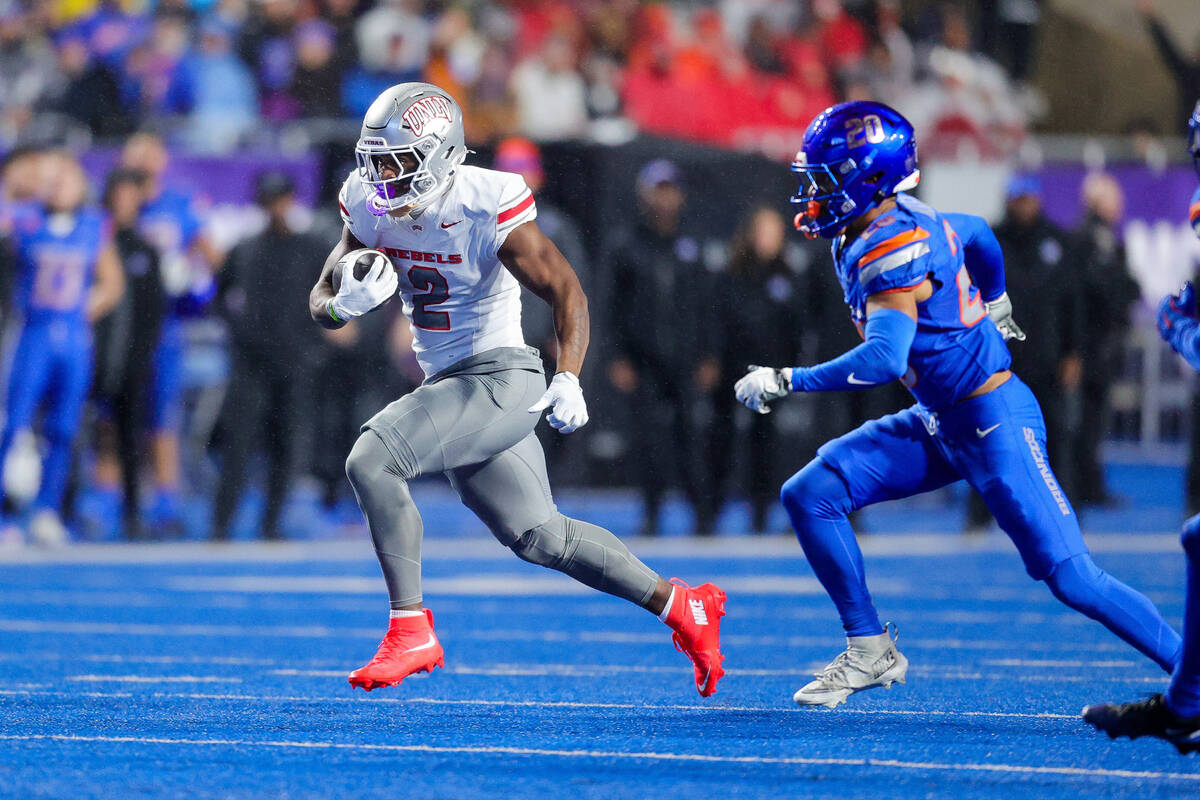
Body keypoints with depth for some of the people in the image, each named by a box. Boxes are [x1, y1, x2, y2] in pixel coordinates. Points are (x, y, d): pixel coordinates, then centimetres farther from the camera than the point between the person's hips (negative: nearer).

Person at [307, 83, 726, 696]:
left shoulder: (485, 206, -19)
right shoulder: (370, 206, -1)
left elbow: (565, 291, -18)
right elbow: (322, 302, 4)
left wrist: (568, 381, -32)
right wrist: (345, 303, -21)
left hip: (498, 380, -8)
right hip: (450, 385, 8)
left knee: (371, 461, -23)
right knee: (536, 537, 16)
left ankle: (410, 632, -15)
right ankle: (681, 606, 29)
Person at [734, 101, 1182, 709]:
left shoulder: (893, 248, -24)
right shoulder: (895, 222, 3)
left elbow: (884, 359, -36)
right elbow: (976, 233, 23)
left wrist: (784, 382, -30)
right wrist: (992, 302, 42)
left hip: (995, 424, -9)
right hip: (940, 423, 9)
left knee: (1070, 578, -12)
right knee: (811, 494, -1)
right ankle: (869, 652, 7)